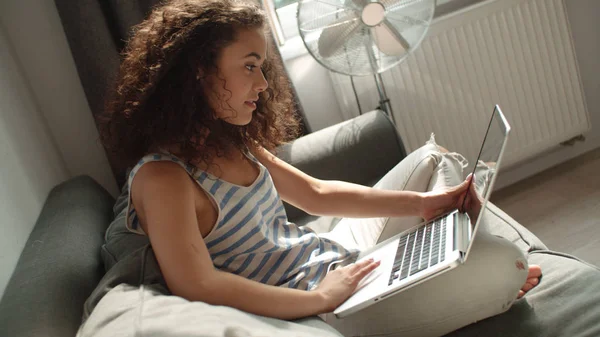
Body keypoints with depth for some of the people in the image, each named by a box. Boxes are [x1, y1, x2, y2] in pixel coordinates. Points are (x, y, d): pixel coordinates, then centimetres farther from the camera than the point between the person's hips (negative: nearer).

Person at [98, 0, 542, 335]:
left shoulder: (234, 145, 2)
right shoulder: (162, 176, -24)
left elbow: (316, 194, 7)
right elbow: (197, 286, -34)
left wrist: (421, 203, 0)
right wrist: (321, 298, -29)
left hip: (333, 255, 9)